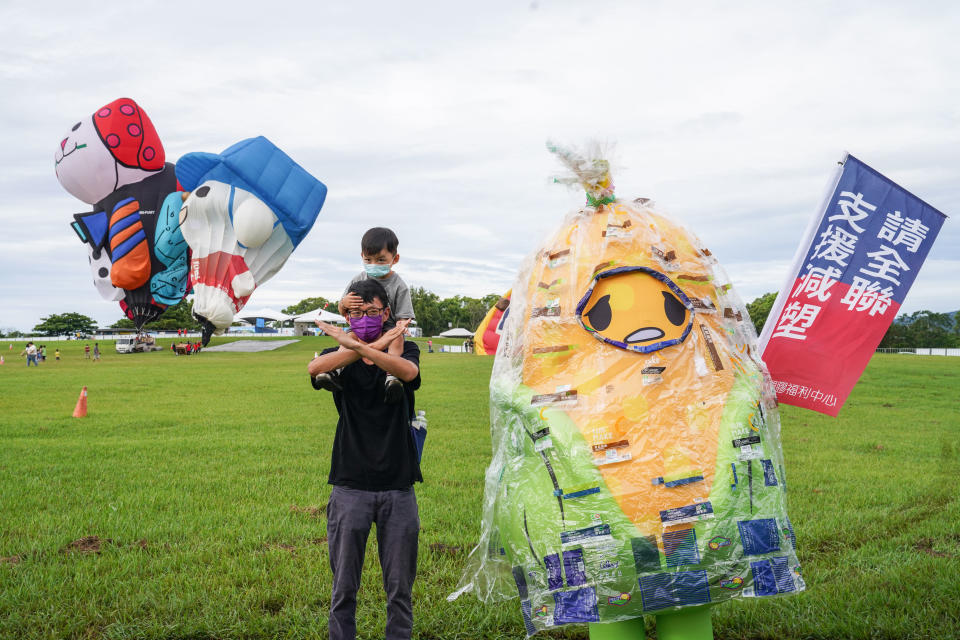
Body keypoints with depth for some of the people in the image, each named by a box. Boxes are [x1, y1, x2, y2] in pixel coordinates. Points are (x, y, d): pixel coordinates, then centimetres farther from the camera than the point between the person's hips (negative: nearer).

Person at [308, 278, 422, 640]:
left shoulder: (404, 351, 5)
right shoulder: (340, 358, 6)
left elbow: (408, 372, -21)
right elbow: (314, 368, -19)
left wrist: (357, 345, -30)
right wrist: (372, 345, -23)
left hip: (398, 487, 0)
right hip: (350, 487, 0)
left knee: (400, 588, 6)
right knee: (344, 587, 4)